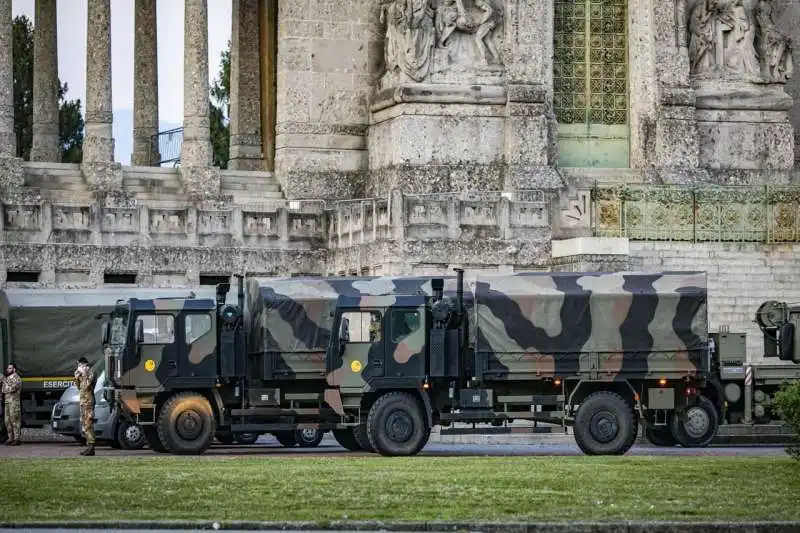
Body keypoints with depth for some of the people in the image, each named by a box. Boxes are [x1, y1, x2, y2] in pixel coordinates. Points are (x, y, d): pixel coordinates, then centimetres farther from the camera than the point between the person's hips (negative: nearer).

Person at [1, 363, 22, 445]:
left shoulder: (17, 379, -7)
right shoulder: (6, 378, 17)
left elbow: (12, 388, -19)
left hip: (14, 402, -8)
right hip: (6, 402, 8)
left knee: (15, 420, -7)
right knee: (7, 420, 7)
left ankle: (16, 439, -6)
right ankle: (11, 438, 13)